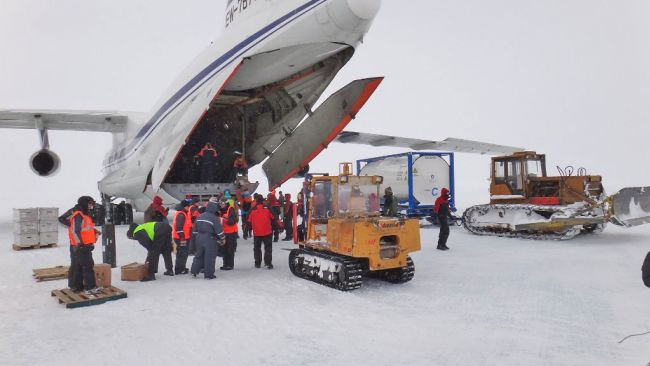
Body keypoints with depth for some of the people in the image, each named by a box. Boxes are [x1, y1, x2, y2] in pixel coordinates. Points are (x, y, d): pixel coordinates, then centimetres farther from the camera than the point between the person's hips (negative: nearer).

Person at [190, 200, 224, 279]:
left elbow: (195, 228, 15)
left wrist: (196, 237, 25)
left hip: (199, 238, 6)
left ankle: (194, 271, 21)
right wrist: (222, 238, 1)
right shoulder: (214, 218, -13)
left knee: (199, 255, 19)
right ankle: (208, 274, 5)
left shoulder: (200, 216, 8)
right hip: (210, 239, -6)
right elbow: (219, 230, -13)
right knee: (210, 257, 2)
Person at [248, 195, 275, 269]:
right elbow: (273, 219, 0)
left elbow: (249, 222, 0)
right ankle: (268, 263, 2)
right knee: (268, 248, 9)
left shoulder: (252, 212, -5)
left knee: (257, 248, 16)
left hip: (256, 233, 1)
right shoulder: (267, 210, -8)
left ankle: (257, 263, 18)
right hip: (267, 233, -1)